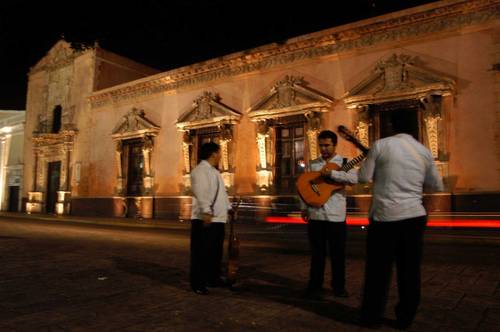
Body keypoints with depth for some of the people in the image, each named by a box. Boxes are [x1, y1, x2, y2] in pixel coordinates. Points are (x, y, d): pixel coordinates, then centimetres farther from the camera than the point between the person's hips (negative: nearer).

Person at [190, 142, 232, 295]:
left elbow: (222, 192, 25)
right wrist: (206, 211, -30)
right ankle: (198, 283, 7)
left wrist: (228, 208, 22)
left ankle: (213, 278, 31)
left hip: (218, 218, 9)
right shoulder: (200, 170, -11)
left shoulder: (214, 171, 20)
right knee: (201, 252, -2)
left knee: (216, 251, 17)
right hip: (204, 219, -9)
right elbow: (201, 193, -22)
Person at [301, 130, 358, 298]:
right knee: (317, 253, 10)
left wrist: (331, 173, -27)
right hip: (315, 214, 2)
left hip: (336, 215, -2)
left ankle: (339, 287, 23)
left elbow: (354, 179, -16)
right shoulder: (312, 164, 11)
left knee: (338, 253, 8)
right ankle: (315, 286, 23)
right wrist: (304, 208, 2)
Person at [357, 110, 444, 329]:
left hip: (384, 215, -3)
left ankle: (372, 317, 20)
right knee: (410, 270, 13)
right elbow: (438, 185, 14)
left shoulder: (381, 145, -4)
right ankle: (405, 318, 23)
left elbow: (364, 177, -1)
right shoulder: (424, 151, 6)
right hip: (414, 215, 3)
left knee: (378, 268, 8)